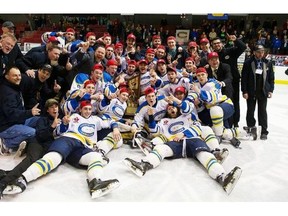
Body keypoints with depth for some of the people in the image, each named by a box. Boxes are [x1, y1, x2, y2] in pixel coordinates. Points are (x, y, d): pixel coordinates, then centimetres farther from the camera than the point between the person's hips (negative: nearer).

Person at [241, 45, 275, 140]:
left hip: (263, 92, 2)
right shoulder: (248, 63, -5)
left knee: (262, 111, 8)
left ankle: (263, 131, 16)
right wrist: (244, 91, -10)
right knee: (250, 110, 8)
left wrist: (271, 90, 2)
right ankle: (251, 127, 25)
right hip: (251, 92, -2)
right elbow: (244, 78, -6)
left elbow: (271, 78, 8)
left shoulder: (268, 63, 4)